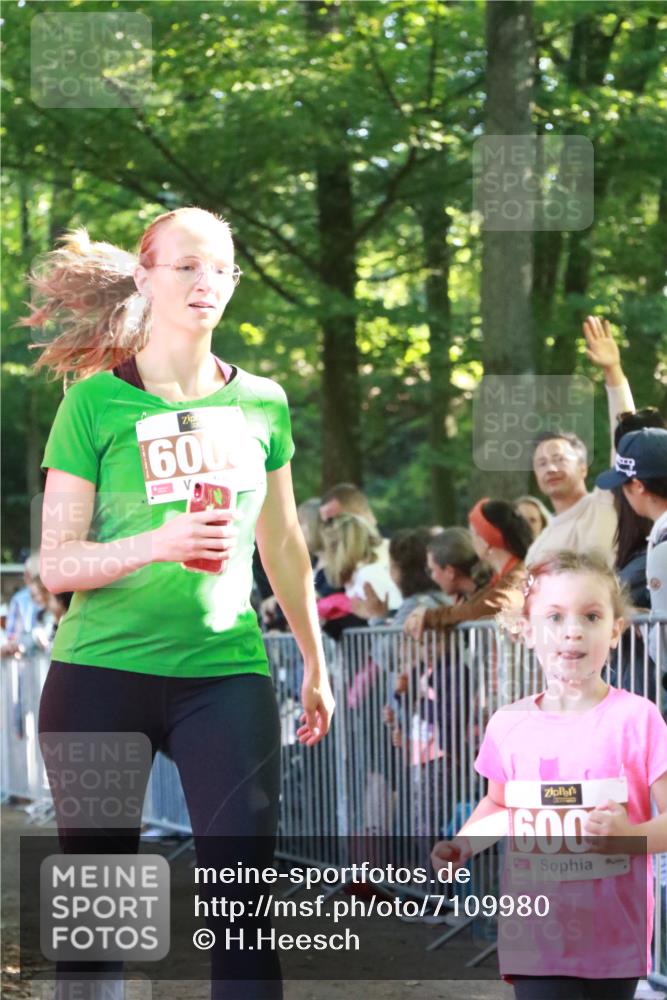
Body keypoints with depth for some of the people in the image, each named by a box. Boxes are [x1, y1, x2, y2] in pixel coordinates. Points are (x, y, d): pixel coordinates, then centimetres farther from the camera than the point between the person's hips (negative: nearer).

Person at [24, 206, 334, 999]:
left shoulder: (261, 403, 9)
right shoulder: (96, 401, -1)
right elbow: (56, 565, -5)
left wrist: (315, 663, 25)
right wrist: (160, 543, -21)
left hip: (226, 671, 2)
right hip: (102, 672, -2)